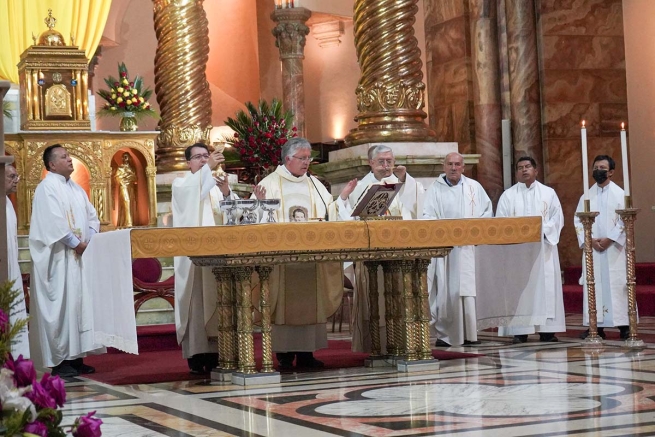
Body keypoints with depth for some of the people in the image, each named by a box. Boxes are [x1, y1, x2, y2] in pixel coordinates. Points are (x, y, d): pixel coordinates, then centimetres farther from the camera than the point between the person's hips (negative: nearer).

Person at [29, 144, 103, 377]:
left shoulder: (76, 189, 18)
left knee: (81, 303, 6)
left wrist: (91, 239, -3)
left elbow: (91, 216, 15)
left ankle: (75, 357, 11)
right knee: (62, 304, -8)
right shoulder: (47, 187, -8)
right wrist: (76, 244, -17)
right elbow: (54, 221, -18)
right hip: (59, 258, -8)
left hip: (81, 255, 8)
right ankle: (60, 361, -6)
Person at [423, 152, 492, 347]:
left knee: (469, 287, -2)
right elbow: (427, 216, -2)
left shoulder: (474, 187, 11)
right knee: (446, 290, -5)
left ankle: (469, 333, 1)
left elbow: (487, 210, 14)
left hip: (469, 245, 2)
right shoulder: (435, 189, 4)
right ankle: (444, 334, -1)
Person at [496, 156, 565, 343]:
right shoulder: (508, 195, 8)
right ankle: (520, 331, -7)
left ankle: (547, 330, 1)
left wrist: (542, 230, -11)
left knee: (547, 286, -3)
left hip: (544, 247, 1)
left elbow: (557, 218, 5)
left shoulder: (549, 193, 11)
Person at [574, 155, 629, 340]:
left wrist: (610, 239, -14)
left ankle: (623, 325, -4)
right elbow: (578, 220, 7)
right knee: (594, 286, -1)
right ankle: (596, 325, 1)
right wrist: (590, 240, -8)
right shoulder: (587, 196, 11)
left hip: (614, 248, -3)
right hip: (592, 249, 3)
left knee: (617, 285, -6)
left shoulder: (619, 194, 2)